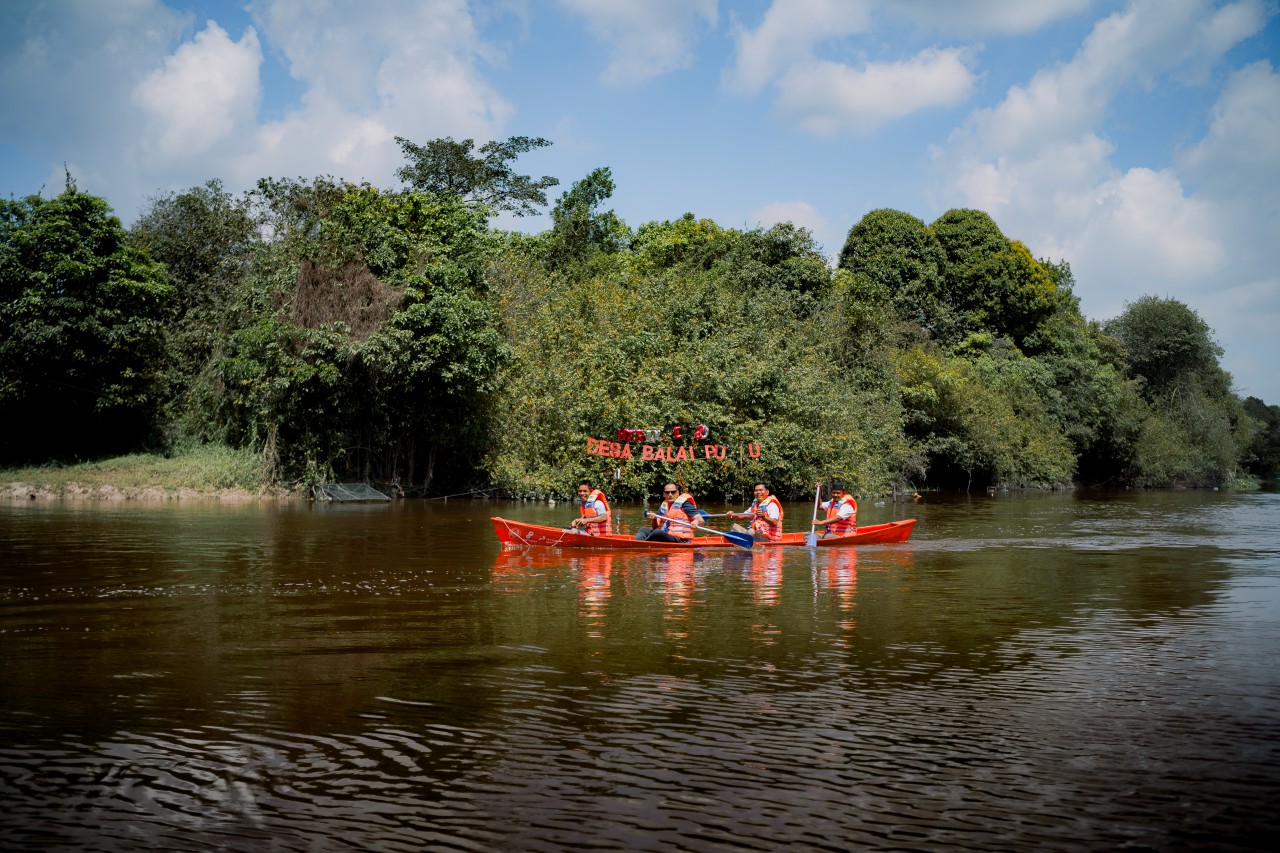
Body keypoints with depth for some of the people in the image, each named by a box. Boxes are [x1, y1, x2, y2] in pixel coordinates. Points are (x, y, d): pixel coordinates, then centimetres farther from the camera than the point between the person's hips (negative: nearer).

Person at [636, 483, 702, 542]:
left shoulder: (684, 503, -2)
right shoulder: (663, 506, 17)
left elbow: (701, 520, -10)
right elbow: (655, 527, 14)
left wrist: (696, 521, -34)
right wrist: (654, 519, -8)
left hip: (680, 540, -8)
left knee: (658, 532, -33)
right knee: (643, 530, 5)